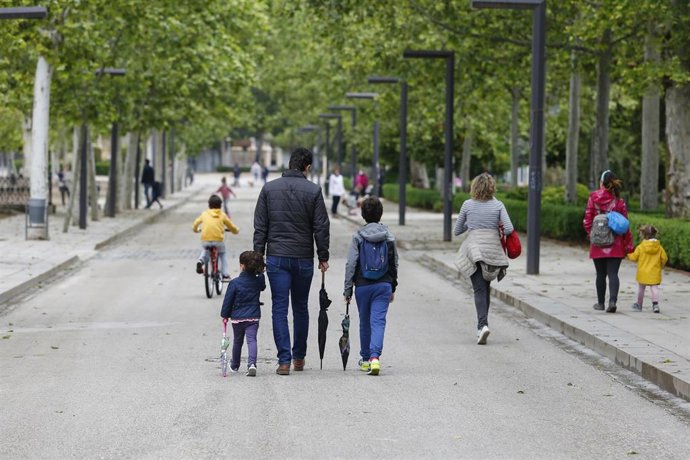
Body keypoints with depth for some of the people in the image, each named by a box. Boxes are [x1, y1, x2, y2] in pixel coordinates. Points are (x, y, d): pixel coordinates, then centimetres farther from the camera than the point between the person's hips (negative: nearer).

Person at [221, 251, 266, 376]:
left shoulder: (234, 283, -12)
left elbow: (228, 300, -5)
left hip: (237, 317, -1)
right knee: (251, 339, -6)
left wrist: (225, 315, 7)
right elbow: (263, 286, 23)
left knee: (237, 341, 16)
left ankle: (235, 365, 32)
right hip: (253, 317, 1)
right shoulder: (258, 281, -2)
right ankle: (252, 363, -28)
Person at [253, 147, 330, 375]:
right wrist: (323, 257, 6)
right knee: (301, 308, 14)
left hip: (276, 258, 0)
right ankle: (299, 357, 22)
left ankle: (284, 360, -6)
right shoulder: (313, 191, -3)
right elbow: (321, 227, -2)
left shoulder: (269, 188, 2)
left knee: (279, 309, 1)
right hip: (303, 259, 0)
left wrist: (258, 255, 7)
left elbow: (260, 226, 2)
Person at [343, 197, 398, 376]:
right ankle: (375, 357, -22)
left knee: (365, 322, 13)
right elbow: (394, 264, 9)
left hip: (363, 285, -1)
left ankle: (365, 359, 23)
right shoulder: (388, 236, 2)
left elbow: (351, 264, -6)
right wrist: (393, 288, 19)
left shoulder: (358, 236, -5)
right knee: (378, 321, -4)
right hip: (384, 285, 1)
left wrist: (347, 290, 0)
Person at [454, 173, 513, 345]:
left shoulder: (467, 205, 1)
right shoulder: (498, 205, 1)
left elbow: (457, 231, 9)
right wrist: (499, 232, 13)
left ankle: (483, 324, -23)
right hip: (493, 250, 2)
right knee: (486, 287, 17)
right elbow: (509, 229, -8)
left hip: (474, 250, -2)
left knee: (479, 289, -4)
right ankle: (482, 324, 22)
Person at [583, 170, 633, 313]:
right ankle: (613, 300, -20)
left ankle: (601, 303, 22)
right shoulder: (619, 202, -4)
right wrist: (628, 245, 4)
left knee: (601, 274, 13)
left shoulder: (593, 198, -4)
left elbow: (587, 220, -2)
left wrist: (590, 233, 16)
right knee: (613, 274, -2)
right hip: (615, 245, -1)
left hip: (598, 244, 1)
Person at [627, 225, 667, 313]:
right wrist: (662, 265, 21)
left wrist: (629, 255, 17)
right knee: (654, 287, 1)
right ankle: (655, 304, -17)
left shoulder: (640, 247, -9)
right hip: (655, 273, 1)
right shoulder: (659, 247, -1)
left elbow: (634, 257, -5)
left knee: (641, 288, 13)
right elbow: (664, 258, 1)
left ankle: (639, 305, 25)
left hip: (643, 273, -1)